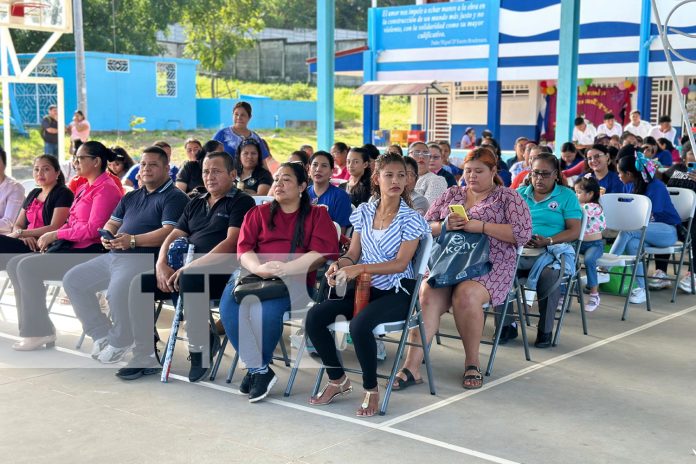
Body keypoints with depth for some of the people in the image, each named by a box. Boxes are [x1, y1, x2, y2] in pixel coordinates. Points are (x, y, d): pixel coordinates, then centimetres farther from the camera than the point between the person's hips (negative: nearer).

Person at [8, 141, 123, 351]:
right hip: (69, 247, 10)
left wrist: (55, 235, -13)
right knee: (14, 264, -3)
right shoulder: (85, 188, 20)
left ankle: (38, 331, -13)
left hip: (88, 252, -10)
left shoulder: (106, 189, -10)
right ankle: (33, 326, -4)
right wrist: (52, 236, 2)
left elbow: (92, 229, -18)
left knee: (27, 266, -22)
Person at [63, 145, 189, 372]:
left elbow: (169, 232, -15)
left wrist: (133, 240, -21)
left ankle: (119, 343, -9)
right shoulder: (131, 197, 25)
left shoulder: (174, 197, -2)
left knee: (118, 290, -35)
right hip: (113, 255, 9)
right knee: (72, 280, 5)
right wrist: (106, 236, 1)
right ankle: (101, 334, 10)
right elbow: (112, 223, 25)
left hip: (144, 257, -9)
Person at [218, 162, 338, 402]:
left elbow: (322, 252, -3)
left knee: (265, 309, -34)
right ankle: (261, 371, -17)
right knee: (230, 306, -28)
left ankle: (256, 369, -11)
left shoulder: (317, 215, 14)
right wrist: (258, 267, -14)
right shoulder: (258, 213, 22)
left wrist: (286, 268, -17)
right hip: (254, 273, 3)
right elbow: (243, 249, 9)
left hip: (294, 279, -3)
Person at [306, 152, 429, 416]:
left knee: (359, 325, -34)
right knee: (314, 317, -15)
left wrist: (360, 268, -25)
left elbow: (400, 264, -14)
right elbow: (353, 254, 11)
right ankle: (337, 379, 4)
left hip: (397, 291, -5)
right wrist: (339, 265, -13)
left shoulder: (410, 219, -5)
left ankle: (371, 388, -11)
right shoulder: (364, 213, 9)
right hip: (366, 287, 5)